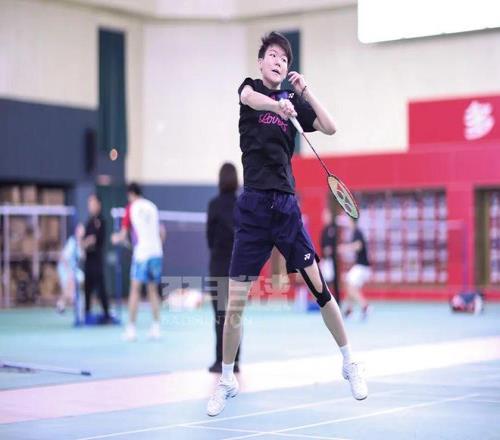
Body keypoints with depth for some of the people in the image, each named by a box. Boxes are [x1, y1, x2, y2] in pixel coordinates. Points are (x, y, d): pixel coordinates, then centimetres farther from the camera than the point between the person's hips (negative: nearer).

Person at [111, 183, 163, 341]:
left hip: (141, 252, -4)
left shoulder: (131, 208, 1)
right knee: (153, 290, 10)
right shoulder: (152, 206, 13)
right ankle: (156, 327, 8)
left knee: (135, 289, -1)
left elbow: (123, 235, 1)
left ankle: (131, 328, -4)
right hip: (157, 251, 4)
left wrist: (116, 239, 22)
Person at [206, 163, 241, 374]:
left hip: (220, 264, -4)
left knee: (220, 314, 1)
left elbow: (210, 233, -3)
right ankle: (234, 361, 10)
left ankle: (222, 361, 0)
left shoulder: (215, 204, -9)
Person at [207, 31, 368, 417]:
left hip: (286, 204, 1)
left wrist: (306, 91, -6)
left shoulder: (294, 100, 13)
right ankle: (227, 381, 13)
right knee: (235, 299, -2)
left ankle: (350, 364, 15)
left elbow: (330, 128, 3)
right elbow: (249, 98, -17)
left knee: (319, 287, -2)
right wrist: (278, 105, -38)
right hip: (252, 205, -1)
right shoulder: (250, 88, 8)